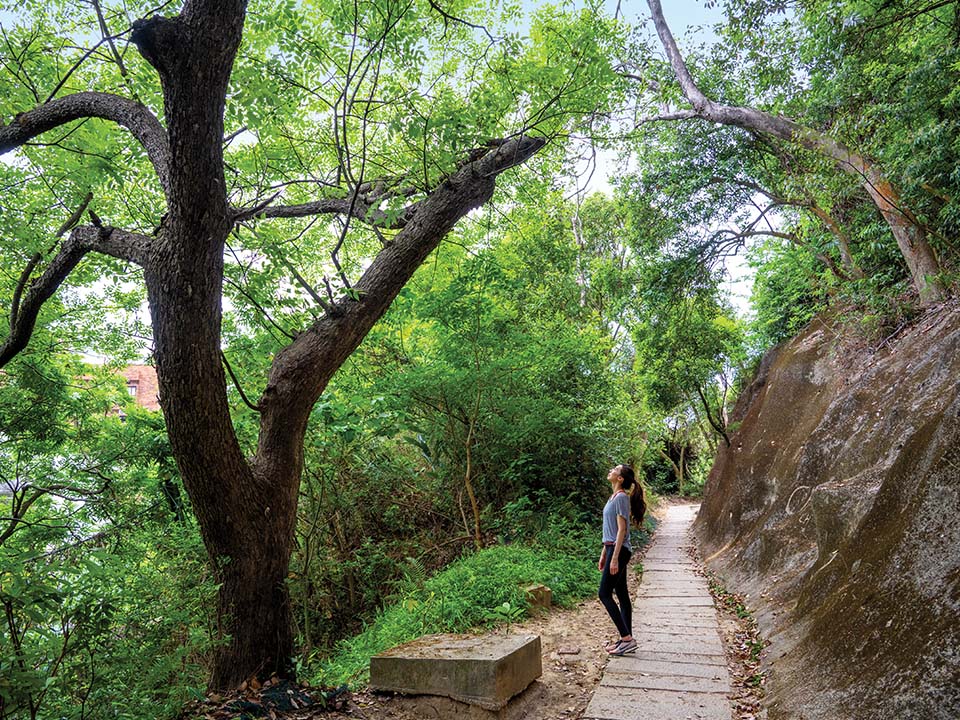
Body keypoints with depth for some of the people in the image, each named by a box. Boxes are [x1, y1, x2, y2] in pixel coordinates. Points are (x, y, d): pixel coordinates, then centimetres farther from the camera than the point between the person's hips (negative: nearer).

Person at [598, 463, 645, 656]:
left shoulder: (621, 498, -14)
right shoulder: (614, 497, 15)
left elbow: (621, 530, -18)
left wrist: (615, 558, -21)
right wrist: (603, 554, 20)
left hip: (619, 550, -10)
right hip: (613, 549, 10)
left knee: (605, 594, -8)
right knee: (621, 595, 10)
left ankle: (627, 639, -5)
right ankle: (627, 639, 15)